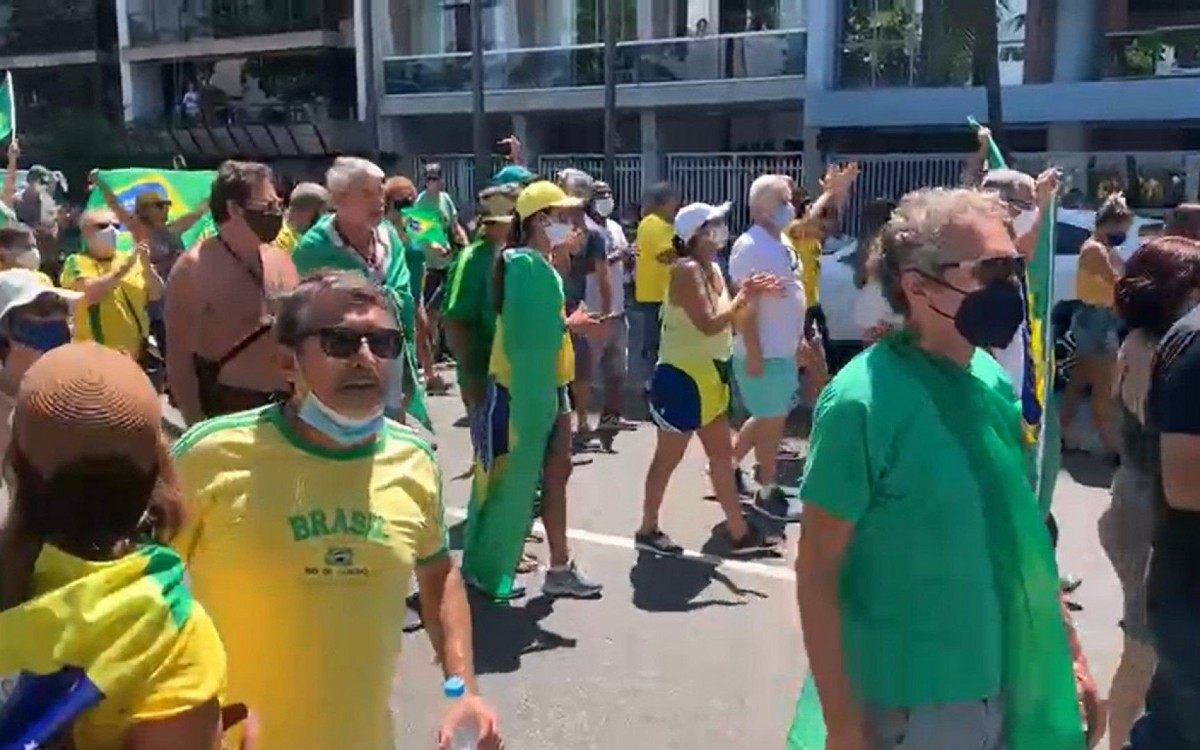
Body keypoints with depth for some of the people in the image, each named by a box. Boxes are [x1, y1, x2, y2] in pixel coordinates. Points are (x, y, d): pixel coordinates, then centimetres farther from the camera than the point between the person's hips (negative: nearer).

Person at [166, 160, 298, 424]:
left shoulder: (281, 259, 7)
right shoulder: (195, 267, -12)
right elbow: (179, 358, -14)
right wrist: (198, 428, -16)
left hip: (288, 406, 6)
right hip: (228, 410, -6)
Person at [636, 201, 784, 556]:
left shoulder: (713, 269, 9)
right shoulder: (686, 270, -18)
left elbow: (726, 321, 10)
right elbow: (709, 325, -25)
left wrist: (748, 294, -4)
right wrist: (745, 296, -18)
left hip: (709, 376, 9)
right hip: (682, 377, -9)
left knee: (722, 455, 13)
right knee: (668, 458, 3)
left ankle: (739, 532, 21)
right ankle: (647, 530, 18)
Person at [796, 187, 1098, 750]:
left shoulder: (993, 382, -1)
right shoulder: (864, 401, -21)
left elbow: (1020, 529, 10)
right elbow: (817, 574, -17)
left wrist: (1069, 651, 11)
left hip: (1014, 688, 7)